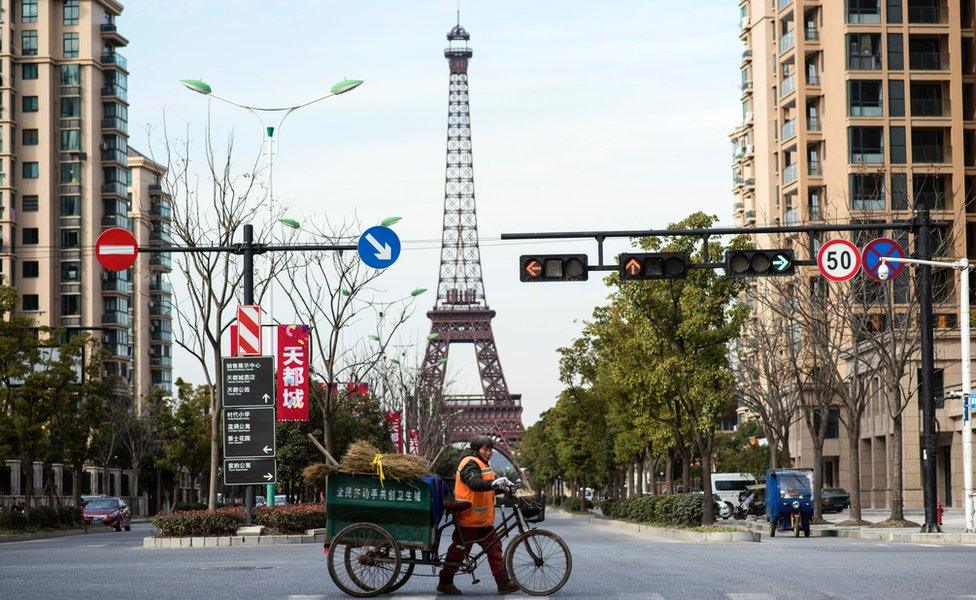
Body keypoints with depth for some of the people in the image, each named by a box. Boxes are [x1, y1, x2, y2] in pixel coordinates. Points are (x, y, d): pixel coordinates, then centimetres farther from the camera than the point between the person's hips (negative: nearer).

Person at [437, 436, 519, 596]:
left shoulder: (483, 464, 18)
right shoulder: (470, 464, -15)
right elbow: (474, 483, -36)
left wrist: (502, 487, 2)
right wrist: (493, 483, -52)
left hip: (483, 520, 10)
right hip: (468, 519, -10)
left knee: (494, 549, 6)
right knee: (459, 550, 0)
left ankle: (504, 583, 7)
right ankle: (445, 583, 11)